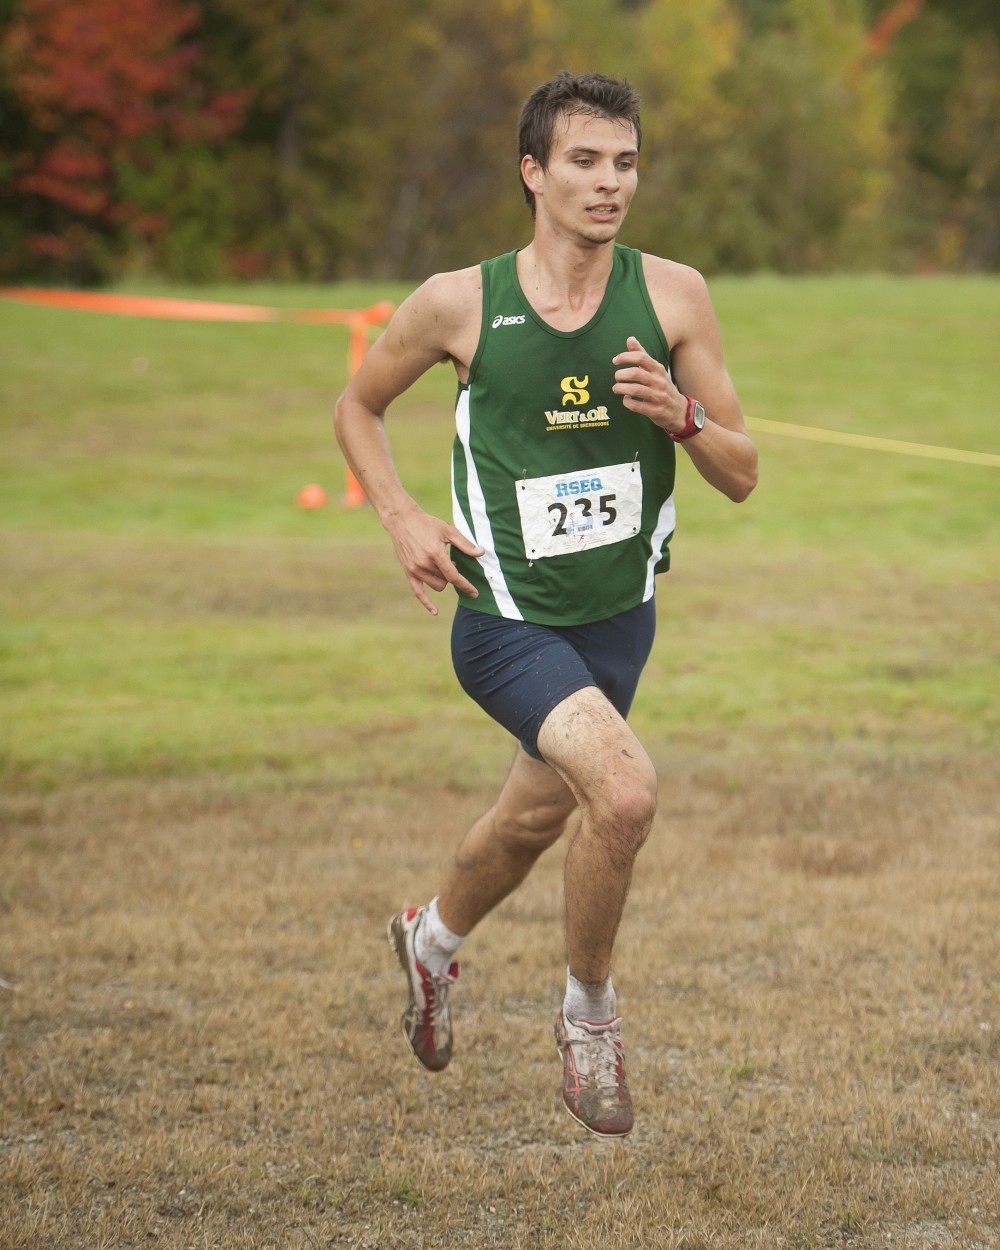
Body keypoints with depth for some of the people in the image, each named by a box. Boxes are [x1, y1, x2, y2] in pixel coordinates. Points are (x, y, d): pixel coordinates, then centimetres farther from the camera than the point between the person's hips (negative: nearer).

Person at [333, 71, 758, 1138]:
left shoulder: (671, 297, -7)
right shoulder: (459, 305, -12)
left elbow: (742, 477, -3)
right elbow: (357, 407, 7)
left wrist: (678, 414, -23)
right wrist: (401, 517, -8)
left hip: (620, 618, 4)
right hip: (509, 620, -4)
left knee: (536, 818, 22)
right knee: (624, 790, -27)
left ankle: (432, 940, 55)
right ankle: (588, 1013, -2)